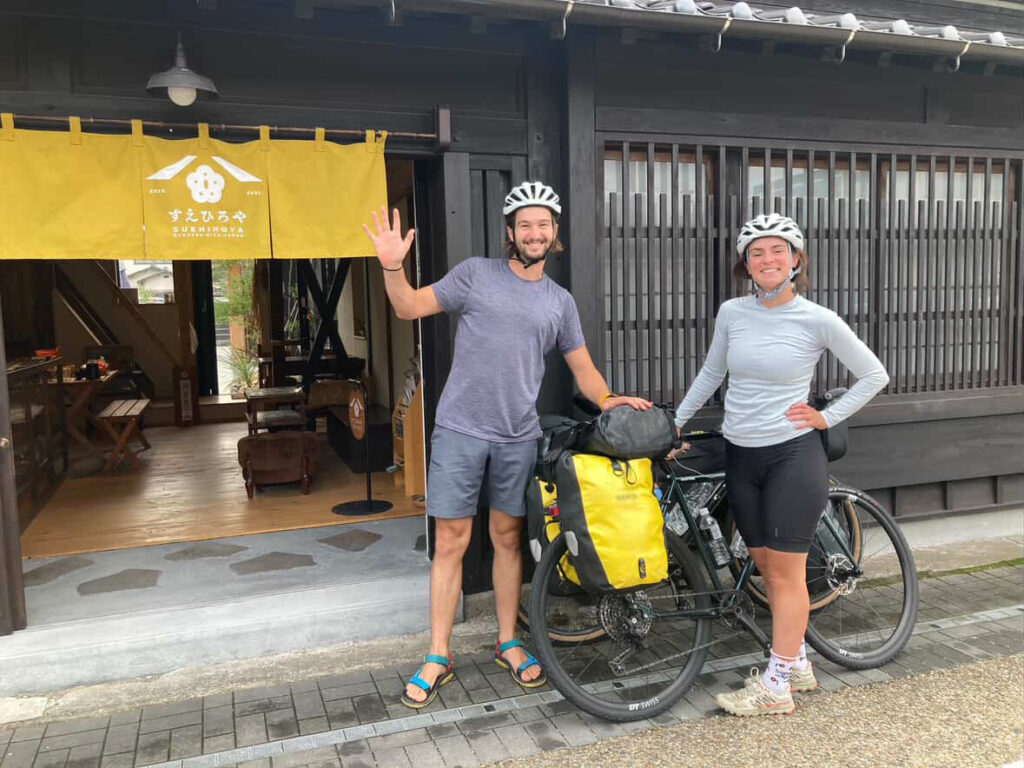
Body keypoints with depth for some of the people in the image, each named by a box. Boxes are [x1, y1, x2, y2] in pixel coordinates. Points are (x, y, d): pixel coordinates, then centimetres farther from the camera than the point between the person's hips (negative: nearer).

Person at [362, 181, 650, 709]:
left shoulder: (560, 301, 11)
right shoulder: (476, 274, 1)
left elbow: (582, 366, 14)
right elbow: (410, 308, -1)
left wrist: (606, 399, -4)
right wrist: (392, 267, -19)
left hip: (518, 436, 3)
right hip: (460, 429, -2)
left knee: (507, 538, 12)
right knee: (451, 541, 1)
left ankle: (508, 643, 27)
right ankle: (438, 657, 13)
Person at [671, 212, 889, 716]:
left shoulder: (819, 321, -8)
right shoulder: (732, 313, 1)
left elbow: (874, 376, 3)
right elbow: (710, 374, 15)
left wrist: (826, 417, -3)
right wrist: (675, 422, 15)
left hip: (793, 454, -4)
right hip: (740, 455, 5)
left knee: (785, 571, 1)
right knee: (765, 566, 13)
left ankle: (776, 687, 12)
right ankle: (798, 663, 31)